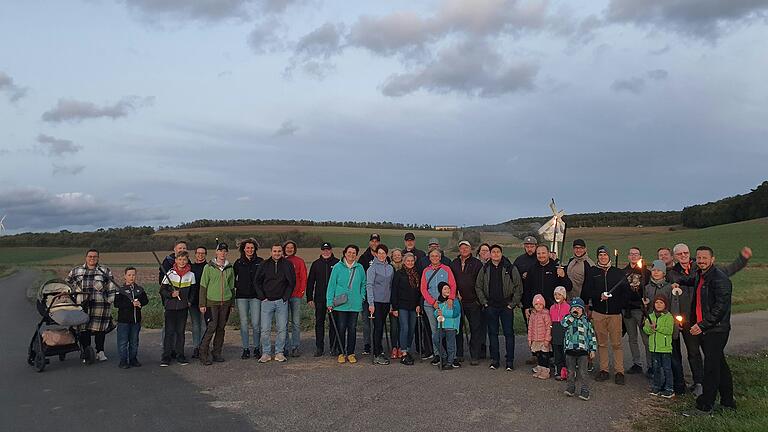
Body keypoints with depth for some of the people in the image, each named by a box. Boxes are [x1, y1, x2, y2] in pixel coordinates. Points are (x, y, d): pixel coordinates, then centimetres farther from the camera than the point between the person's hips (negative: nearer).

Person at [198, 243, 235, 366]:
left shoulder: (230, 268, 10)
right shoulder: (209, 267, -1)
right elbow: (203, 286, -1)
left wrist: (232, 303, 15)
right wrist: (202, 304, -6)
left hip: (225, 302, 4)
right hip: (212, 301, -4)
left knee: (221, 328, 7)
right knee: (211, 327, -11)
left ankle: (217, 352, 17)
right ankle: (203, 353, -1)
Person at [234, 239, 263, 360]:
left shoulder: (260, 262, 4)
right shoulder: (238, 263, 7)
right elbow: (232, 278, 17)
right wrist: (237, 286, 3)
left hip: (255, 296, -1)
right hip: (241, 296, 1)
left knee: (256, 324, -3)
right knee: (244, 324, 3)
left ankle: (257, 348, 10)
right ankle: (246, 349, 12)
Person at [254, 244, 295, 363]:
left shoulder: (287, 264, 2)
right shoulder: (264, 265, 4)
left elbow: (292, 282, 4)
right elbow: (257, 281, 9)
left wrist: (285, 297, -3)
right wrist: (262, 297, 1)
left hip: (281, 301, 0)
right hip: (267, 301, 0)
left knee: (282, 329, 2)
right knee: (265, 329, -1)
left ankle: (279, 353, 12)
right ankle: (266, 353, 9)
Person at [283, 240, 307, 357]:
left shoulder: (300, 261, 6)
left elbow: (303, 278, 4)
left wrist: (301, 292, -5)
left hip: (296, 296, -1)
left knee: (296, 323, 0)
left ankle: (295, 347, 4)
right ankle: (286, 347, 9)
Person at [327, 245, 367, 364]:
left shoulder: (360, 268, 5)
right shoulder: (338, 267, -2)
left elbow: (363, 284, 16)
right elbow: (331, 285, -1)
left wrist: (362, 297, 4)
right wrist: (330, 302, -5)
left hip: (355, 304, 2)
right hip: (340, 305, -2)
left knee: (352, 329, 7)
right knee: (341, 329, 2)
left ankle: (351, 353, 16)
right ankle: (342, 353, 13)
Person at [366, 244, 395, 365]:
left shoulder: (390, 268, 11)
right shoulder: (372, 268, -5)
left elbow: (391, 286, 15)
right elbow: (369, 285, -9)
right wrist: (371, 303, -15)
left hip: (386, 301, 5)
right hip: (376, 301, -5)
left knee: (381, 327, 9)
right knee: (378, 327, -7)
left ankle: (376, 352, 17)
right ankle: (378, 354, -4)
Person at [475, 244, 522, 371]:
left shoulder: (511, 268, -3)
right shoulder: (485, 269, 5)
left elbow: (518, 287, -1)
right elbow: (478, 287, 12)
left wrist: (513, 303, -6)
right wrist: (484, 302, 4)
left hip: (506, 306, -2)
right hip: (490, 306, 3)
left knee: (509, 333, 0)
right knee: (493, 333, 7)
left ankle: (510, 361, 8)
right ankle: (494, 359, 16)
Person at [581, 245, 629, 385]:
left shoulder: (618, 273, 7)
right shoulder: (592, 272, 7)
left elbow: (626, 292, 7)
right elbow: (586, 291, 2)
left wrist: (620, 306, -5)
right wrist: (599, 295, -14)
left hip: (615, 313, -1)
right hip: (598, 312, 1)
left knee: (617, 343, -2)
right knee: (602, 343, 7)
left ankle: (619, 372, 3)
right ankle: (604, 370, 14)